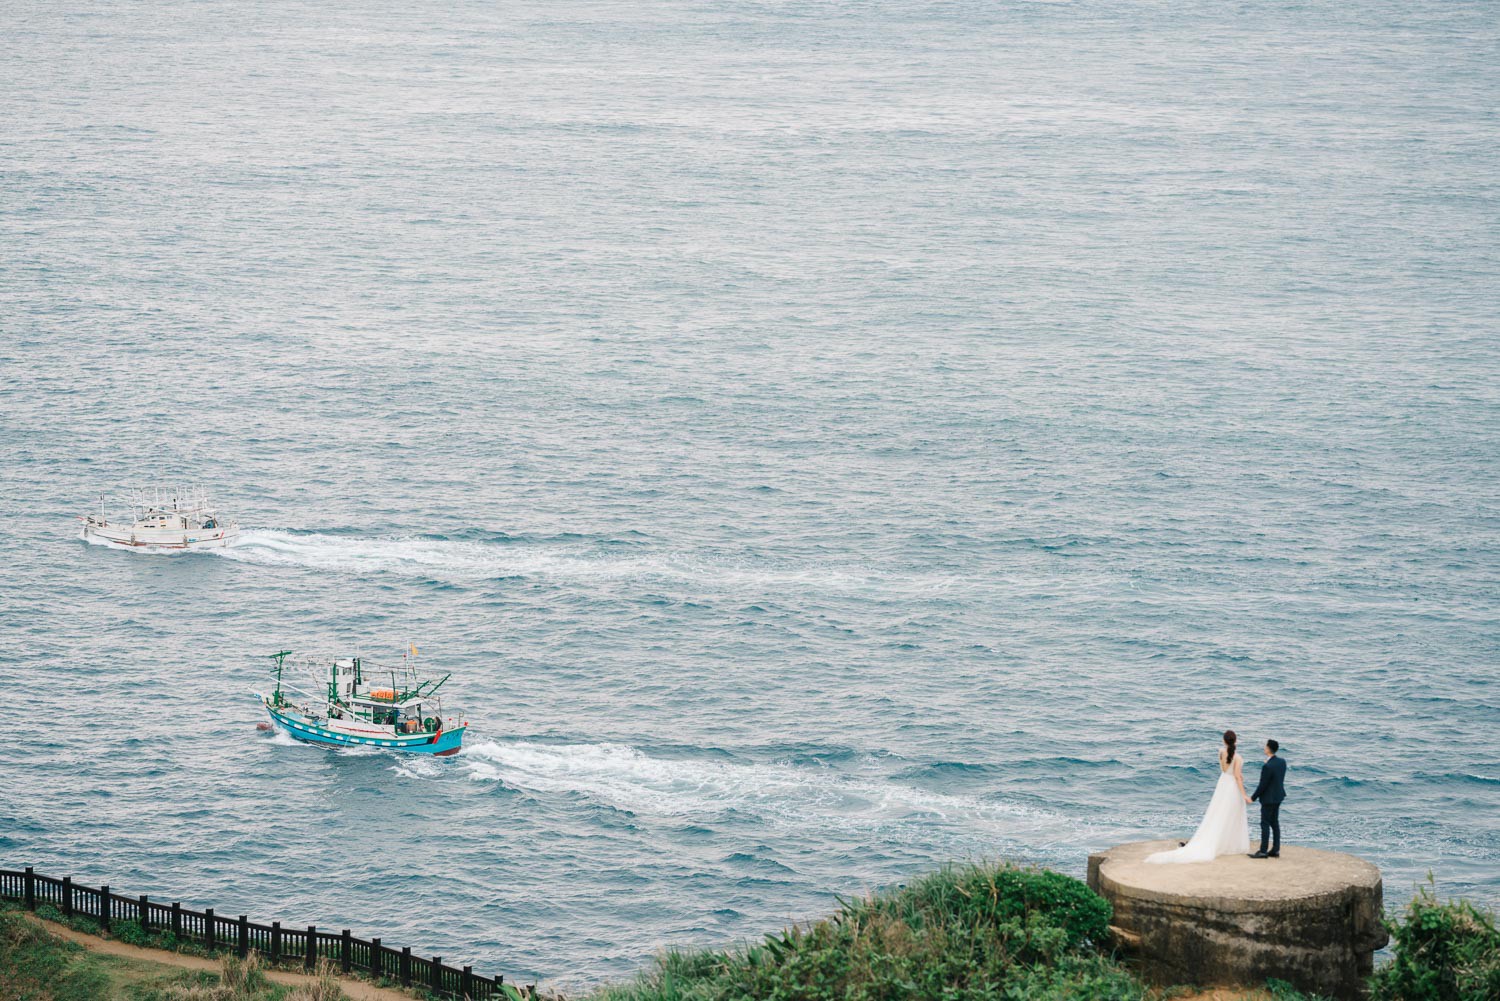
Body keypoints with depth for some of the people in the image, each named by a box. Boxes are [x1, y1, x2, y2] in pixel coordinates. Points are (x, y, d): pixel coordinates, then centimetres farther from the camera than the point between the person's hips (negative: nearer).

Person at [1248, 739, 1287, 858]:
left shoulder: (1267, 766, -26)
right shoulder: (1282, 762, -1)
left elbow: (1262, 785, -21)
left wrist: (1253, 798, -9)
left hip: (1268, 798, -8)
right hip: (1278, 796, 8)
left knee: (1265, 824, 0)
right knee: (1274, 823, 15)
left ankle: (1263, 851, 4)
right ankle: (1276, 850, 18)